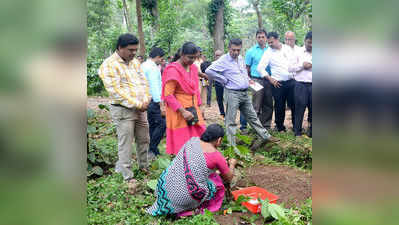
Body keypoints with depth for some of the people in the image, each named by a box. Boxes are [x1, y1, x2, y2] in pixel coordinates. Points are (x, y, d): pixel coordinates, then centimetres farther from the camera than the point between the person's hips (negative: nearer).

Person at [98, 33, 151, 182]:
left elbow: (144, 82, 11)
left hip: (141, 108, 7)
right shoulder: (109, 64, -11)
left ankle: (144, 166, 35)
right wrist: (137, 104, -17)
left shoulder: (135, 62, 12)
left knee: (144, 139, 16)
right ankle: (127, 175, 11)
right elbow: (116, 91, -18)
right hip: (123, 110, -7)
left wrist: (145, 101, -5)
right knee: (125, 143, -1)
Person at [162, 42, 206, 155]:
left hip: (193, 110, 7)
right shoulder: (173, 70, -13)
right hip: (179, 113, -7)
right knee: (181, 146, -1)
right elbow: (168, 95, -17)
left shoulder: (193, 68, 10)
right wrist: (183, 111, -21)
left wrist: (198, 108, 13)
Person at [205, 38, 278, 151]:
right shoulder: (223, 60, -11)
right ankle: (232, 145, 7)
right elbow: (209, 71, -21)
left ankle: (265, 136, 26)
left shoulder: (241, 59, 13)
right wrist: (224, 80, -14)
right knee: (231, 121, 0)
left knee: (252, 116, 16)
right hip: (232, 94, -7)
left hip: (245, 93, 7)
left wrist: (248, 79, 12)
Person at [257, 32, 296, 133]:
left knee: (294, 105, 8)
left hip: (291, 81, 3)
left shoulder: (288, 48, 7)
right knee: (279, 106, 4)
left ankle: (296, 126, 22)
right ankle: (280, 127, 19)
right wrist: (270, 79, -10)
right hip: (278, 83, -3)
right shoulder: (268, 52, -3)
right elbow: (260, 68, -7)